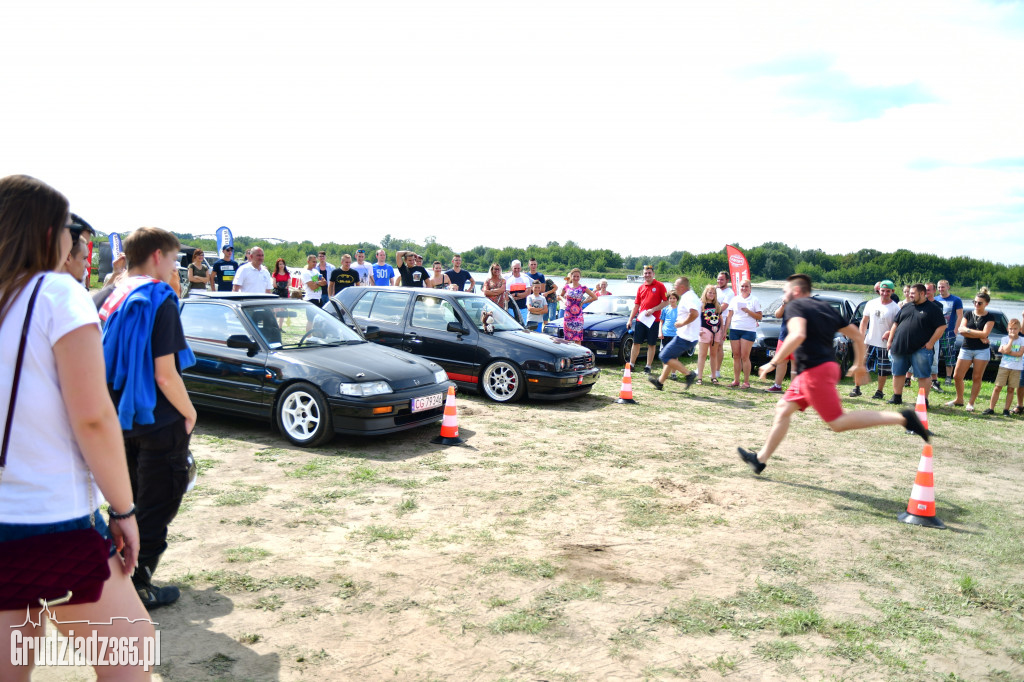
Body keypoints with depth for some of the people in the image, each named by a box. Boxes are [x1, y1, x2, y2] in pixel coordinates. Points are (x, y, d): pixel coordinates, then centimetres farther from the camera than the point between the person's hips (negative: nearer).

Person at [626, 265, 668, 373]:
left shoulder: (660, 286, -1)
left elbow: (666, 302, -5)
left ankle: (648, 366, 10)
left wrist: (653, 310, -16)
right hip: (640, 319, 4)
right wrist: (630, 319, 8)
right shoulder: (641, 288, 11)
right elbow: (636, 305, 14)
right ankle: (631, 364, 13)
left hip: (653, 320, -3)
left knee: (651, 344, 3)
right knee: (636, 343, 5)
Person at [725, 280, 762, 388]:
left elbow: (759, 316, 0)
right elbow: (729, 316, 15)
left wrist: (748, 311, -14)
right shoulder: (735, 300, 15)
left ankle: (746, 381, -1)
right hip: (734, 329, 3)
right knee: (736, 356, 3)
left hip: (748, 331, -3)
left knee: (745, 356, -7)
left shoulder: (754, 300, 5)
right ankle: (736, 380, 9)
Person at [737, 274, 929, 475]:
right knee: (783, 408, 13)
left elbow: (798, 335, -25)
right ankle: (761, 458, 16)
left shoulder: (795, 306, -4)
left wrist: (773, 363, -22)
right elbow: (857, 336, 20)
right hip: (828, 366, 10)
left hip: (815, 371, -10)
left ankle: (902, 418, -12)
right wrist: (859, 365, 30)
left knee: (838, 423, -8)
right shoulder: (825, 307, 19)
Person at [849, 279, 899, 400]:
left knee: (883, 370, 6)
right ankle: (856, 388, 13)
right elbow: (864, 321, 13)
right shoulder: (871, 303, 6)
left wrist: (890, 332, -25)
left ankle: (880, 392, 19)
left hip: (885, 344, -3)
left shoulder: (895, 307, -5)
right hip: (869, 341, 3)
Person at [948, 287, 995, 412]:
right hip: (966, 349, 3)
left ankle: (971, 403, 9)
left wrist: (968, 330, -9)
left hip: (982, 351, -3)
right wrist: (978, 335, -13)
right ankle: (959, 400, 18)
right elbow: (961, 330, -5)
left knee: (977, 378, 0)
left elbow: (985, 334, -13)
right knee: (957, 376, 1)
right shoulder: (968, 314, 8)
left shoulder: (990, 317, 0)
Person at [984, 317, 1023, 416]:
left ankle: (1006, 409, 12)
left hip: (1016, 368, 0)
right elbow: (1006, 349, -14)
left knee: (1010, 389, 4)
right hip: (1004, 366, 0)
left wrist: (1007, 352, -13)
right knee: (997, 388, -2)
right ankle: (991, 408, 1)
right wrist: (1011, 339, -11)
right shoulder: (1005, 339, 3)